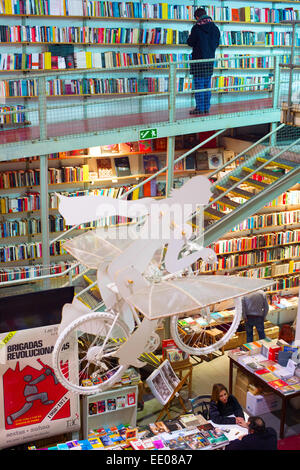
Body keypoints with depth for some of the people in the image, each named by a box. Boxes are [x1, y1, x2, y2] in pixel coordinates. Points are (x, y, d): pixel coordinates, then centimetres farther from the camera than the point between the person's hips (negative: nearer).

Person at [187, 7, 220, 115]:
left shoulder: (196, 28, -10)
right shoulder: (215, 28, 6)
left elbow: (191, 42, -5)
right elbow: (217, 43, 13)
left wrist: (189, 37, 16)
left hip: (198, 60, -5)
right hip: (210, 59, 5)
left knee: (199, 84, -2)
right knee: (208, 85, 10)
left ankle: (200, 108, -3)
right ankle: (206, 108, 13)